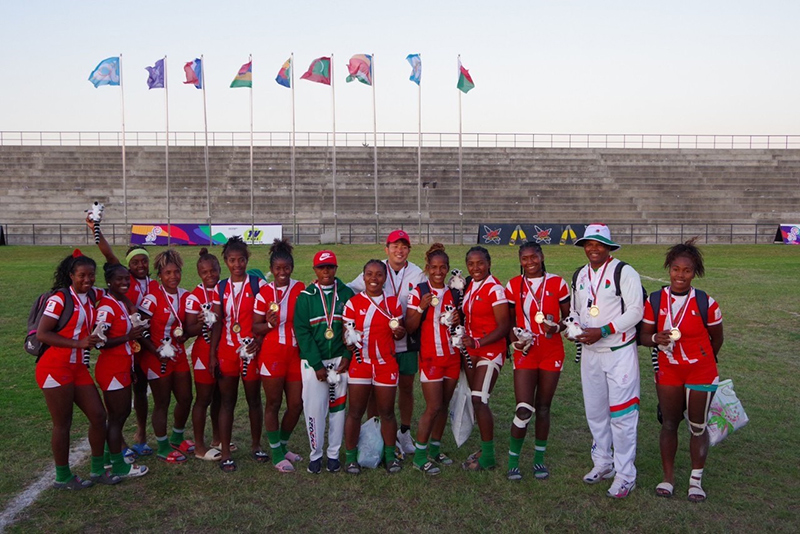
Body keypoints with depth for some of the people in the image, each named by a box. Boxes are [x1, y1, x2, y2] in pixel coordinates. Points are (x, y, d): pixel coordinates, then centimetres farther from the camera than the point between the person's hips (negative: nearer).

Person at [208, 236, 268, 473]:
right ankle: (225, 453, 11)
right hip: (226, 350, 2)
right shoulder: (220, 288, 7)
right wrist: (212, 354, 2)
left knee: (254, 399, 9)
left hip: (251, 350, -2)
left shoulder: (258, 284, -2)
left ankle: (256, 446, 25)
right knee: (227, 401, 5)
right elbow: (217, 323, 6)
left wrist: (258, 341, -19)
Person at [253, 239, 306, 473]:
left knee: (296, 404, 6)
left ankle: (283, 446, 29)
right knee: (273, 404, 6)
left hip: (296, 353, 2)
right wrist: (269, 324, -18)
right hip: (272, 354, -2)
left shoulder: (301, 289, 2)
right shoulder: (264, 293, 0)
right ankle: (276, 454, 20)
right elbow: (255, 327, 2)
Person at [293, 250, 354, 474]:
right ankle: (315, 454, 15)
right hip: (312, 361, -1)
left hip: (339, 360, 1)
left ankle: (334, 453, 20)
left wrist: (347, 357, -7)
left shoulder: (346, 294, 4)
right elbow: (302, 331, -6)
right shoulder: (306, 296, 0)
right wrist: (317, 364, -12)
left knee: (338, 407, 7)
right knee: (314, 407, -1)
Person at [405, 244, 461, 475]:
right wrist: (421, 307, -23)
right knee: (433, 407, -6)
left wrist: (457, 322, -4)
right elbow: (409, 328, -8)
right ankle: (420, 455, 7)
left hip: (452, 356, 5)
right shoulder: (418, 293, -7)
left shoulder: (453, 294, 8)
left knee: (444, 405, 10)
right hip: (430, 357, -5)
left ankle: (435, 448, 24)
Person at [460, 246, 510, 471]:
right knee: (477, 401, 12)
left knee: (479, 400, -12)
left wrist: (479, 342, -24)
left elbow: (504, 326, -16)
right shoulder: (469, 286, 10)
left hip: (490, 351, -8)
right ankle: (486, 448, 25)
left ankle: (488, 457, 0)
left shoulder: (494, 288, -13)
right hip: (471, 351, 8)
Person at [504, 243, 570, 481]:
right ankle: (513, 461, 10)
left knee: (543, 407, 10)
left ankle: (539, 459, 25)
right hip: (525, 353, -1)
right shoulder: (513, 286, 2)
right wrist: (515, 341, -11)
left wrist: (557, 327, -15)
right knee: (524, 409, -7)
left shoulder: (557, 283, 0)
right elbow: (509, 321, 7)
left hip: (551, 352, 1)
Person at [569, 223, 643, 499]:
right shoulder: (579, 276, 11)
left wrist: (602, 331, -20)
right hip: (590, 352, 7)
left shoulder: (624, 272, -9)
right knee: (595, 411, 15)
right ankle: (603, 463, 32)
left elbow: (635, 310, -15)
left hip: (619, 352, -6)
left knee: (621, 414, -5)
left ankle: (625, 474, 7)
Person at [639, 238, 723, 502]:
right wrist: (656, 338, -23)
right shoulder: (654, 301, -6)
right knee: (669, 424, 11)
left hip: (700, 372, -2)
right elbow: (643, 335, -2)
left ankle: (696, 479, 23)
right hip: (667, 372, 2)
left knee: (698, 426, 7)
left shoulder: (706, 303, -12)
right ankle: (668, 477, 24)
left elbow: (716, 338, 3)